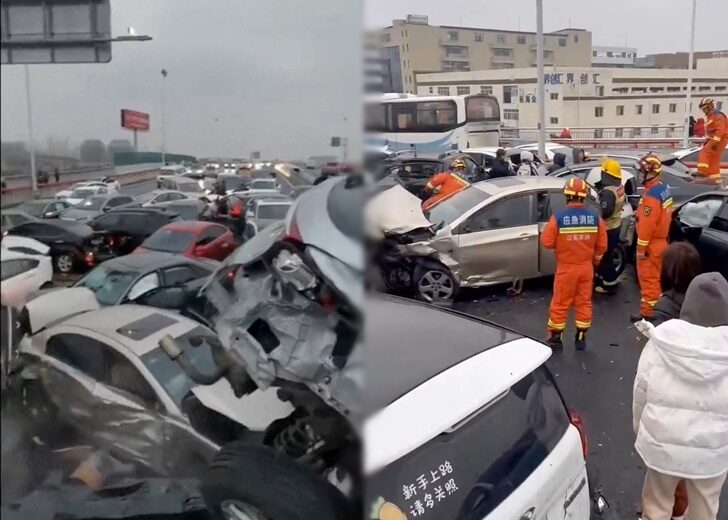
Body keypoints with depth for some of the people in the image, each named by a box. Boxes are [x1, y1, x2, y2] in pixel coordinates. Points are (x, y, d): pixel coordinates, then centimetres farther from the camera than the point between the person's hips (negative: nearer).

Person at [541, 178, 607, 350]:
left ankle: (555, 338, 18)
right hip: (586, 267, 3)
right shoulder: (595, 218, -7)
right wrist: (595, 260, 19)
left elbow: (547, 242, -13)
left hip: (566, 268, -3)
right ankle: (581, 339, 22)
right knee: (584, 303, 14)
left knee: (560, 304, 9)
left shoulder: (558, 217, -18)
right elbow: (602, 245, 1)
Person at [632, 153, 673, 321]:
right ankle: (657, 307, 29)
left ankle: (648, 312, 5)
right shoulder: (664, 188, 7)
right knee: (656, 277, 19)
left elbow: (647, 224, -25)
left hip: (651, 244, -10)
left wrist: (641, 248, -19)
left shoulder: (651, 194, -24)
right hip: (660, 241, 10)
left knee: (648, 278, -1)